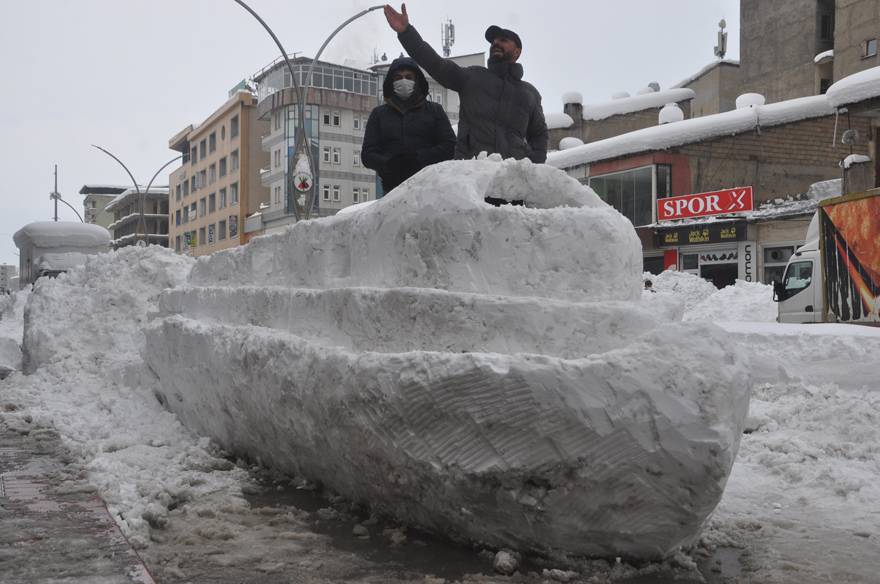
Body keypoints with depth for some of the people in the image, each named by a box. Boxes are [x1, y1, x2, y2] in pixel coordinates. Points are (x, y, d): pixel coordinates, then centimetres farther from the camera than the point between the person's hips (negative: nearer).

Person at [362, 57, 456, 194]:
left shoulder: (434, 110, 17)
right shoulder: (379, 114, 21)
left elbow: (449, 146, 6)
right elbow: (367, 153, 13)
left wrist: (419, 158, -9)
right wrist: (387, 163, -10)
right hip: (393, 188, 1)